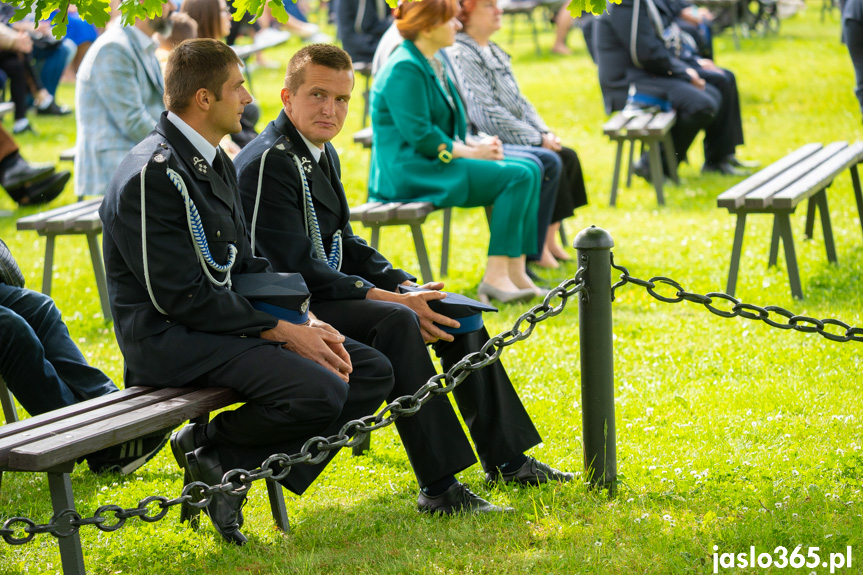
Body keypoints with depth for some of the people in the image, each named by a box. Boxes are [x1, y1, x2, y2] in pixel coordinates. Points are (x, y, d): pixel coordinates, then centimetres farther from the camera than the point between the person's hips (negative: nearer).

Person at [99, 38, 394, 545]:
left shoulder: (217, 162, 14)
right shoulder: (151, 176, -17)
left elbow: (246, 266, 16)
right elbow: (179, 295, -20)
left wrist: (304, 322, -1)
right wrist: (282, 331, -17)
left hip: (226, 318, 10)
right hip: (168, 337, -10)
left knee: (373, 373, 1)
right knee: (320, 392, -28)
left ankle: (230, 467, 0)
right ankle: (208, 446, -3)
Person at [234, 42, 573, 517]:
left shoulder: (322, 155, 13)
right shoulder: (268, 163, -18)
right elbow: (296, 269, -24)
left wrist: (407, 286, 1)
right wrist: (392, 299, -24)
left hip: (327, 293, 10)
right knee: (394, 322, -33)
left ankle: (505, 458, 12)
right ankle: (439, 487, -33)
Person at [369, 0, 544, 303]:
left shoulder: (433, 63, 17)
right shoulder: (405, 69, -15)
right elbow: (418, 134, -20)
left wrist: (476, 143, 3)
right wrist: (470, 152, -13)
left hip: (435, 162, 10)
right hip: (408, 171, -10)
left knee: (528, 169, -3)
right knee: (517, 176, -18)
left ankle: (515, 272, -9)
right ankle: (495, 276, -18)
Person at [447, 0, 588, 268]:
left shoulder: (494, 52, 18)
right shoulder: (460, 55, -13)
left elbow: (519, 101, 20)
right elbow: (486, 114, -19)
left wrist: (546, 133, 3)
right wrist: (537, 140, -16)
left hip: (514, 139, 9)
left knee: (567, 156, -5)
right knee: (549, 162, -23)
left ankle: (550, 238, -4)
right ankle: (534, 250, -17)